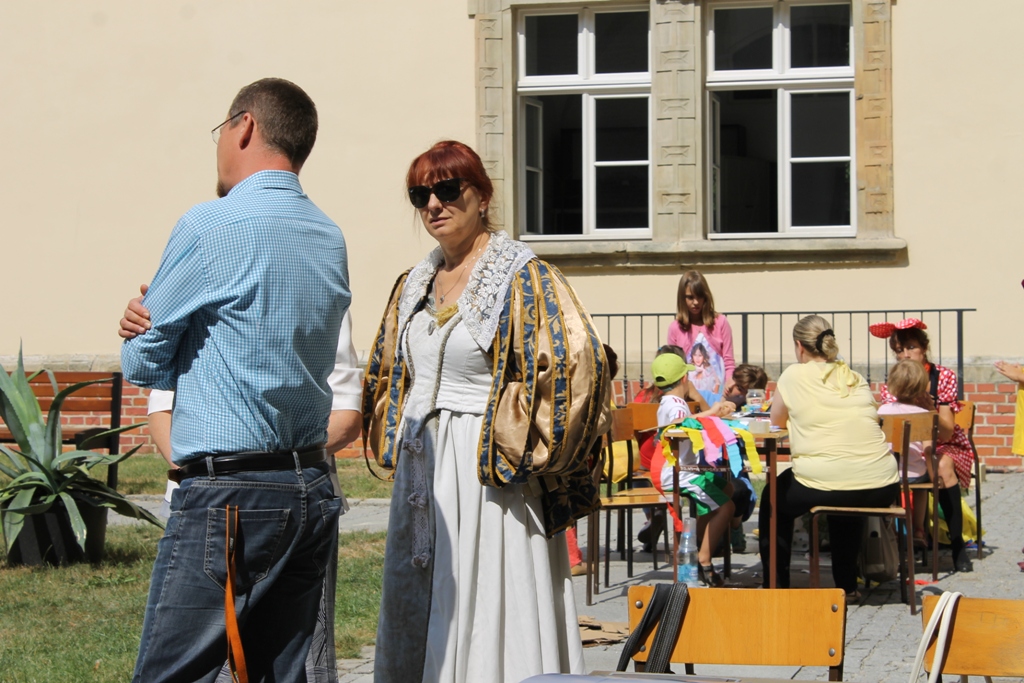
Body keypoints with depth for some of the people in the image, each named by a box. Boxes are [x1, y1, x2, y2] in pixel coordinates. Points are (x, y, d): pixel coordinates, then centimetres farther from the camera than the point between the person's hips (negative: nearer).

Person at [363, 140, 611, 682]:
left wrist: (518, 448, -14)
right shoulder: (415, 284, 14)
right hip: (421, 474, 7)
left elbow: (576, 363, -18)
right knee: (416, 619, 9)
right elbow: (385, 371, 28)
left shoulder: (524, 279, -7)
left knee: (488, 615, -6)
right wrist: (397, 442, 15)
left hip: (487, 478, -7)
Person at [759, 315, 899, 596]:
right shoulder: (857, 379, 14)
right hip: (882, 488, 5)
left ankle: (775, 585, 27)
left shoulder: (794, 375, 1)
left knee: (773, 501, 27)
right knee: (848, 507, 41)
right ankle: (847, 584, 43)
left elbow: (777, 420, 15)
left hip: (826, 486, -5)